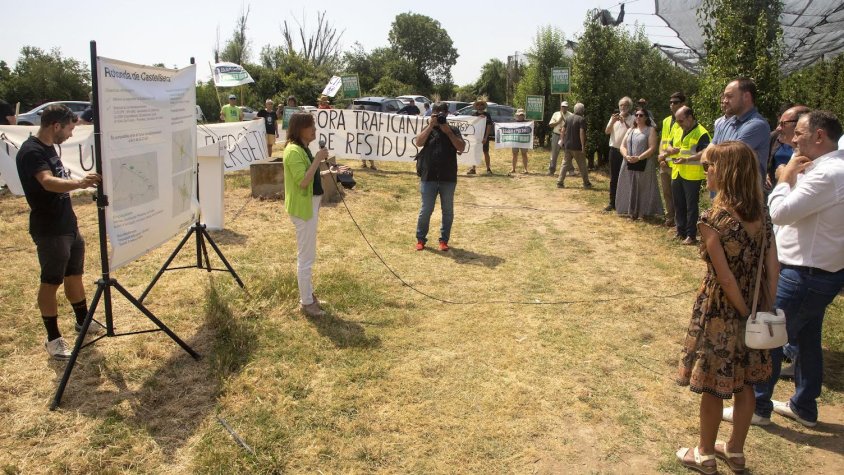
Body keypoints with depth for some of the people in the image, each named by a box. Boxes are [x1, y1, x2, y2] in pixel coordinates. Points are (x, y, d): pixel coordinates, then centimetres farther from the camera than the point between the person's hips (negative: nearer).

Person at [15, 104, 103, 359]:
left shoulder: (48, 147, 10)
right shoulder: (31, 151, -20)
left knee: (74, 273, 18)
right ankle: (53, 338, 10)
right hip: (49, 230, -9)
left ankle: (83, 320, 33)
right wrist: (78, 183, -54)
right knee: (51, 281, 0)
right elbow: (48, 182, -37)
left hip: (68, 224, 9)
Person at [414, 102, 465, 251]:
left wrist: (448, 132, -14)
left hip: (448, 178, 1)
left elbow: (461, 147, -8)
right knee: (426, 210, 2)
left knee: (447, 211, 7)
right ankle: (420, 238, 16)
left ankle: (444, 240, 19)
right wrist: (431, 126, -17)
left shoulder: (453, 130, 6)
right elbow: (419, 143, -13)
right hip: (429, 177, -1)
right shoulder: (428, 129, 6)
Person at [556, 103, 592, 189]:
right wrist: (583, 146, -19)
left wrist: (563, 141, 18)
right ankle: (586, 184, 12)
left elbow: (563, 131, 10)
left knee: (565, 164, 9)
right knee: (582, 166, 5)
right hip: (577, 147, -5)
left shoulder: (568, 119, 8)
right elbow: (582, 133, -18)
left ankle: (560, 182, 3)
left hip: (567, 145, 6)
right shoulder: (582, 119, -11)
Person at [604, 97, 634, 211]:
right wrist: (612, 121, -12)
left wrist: (624, 122, -19)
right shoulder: (614, 117, 10)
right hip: (614, 150, 4)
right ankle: (612, 202, 13)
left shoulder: (633, 119, -3)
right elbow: (607, 131, 4)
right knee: (613, 177, 7)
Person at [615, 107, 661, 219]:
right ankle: (631, 211, 14)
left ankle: (643, 212, 4)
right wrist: (626, 156, -12)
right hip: (629, 165, 5)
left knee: (643, 189, -2)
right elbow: (623, 146, 9)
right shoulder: (630, 130, 16)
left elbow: (652, 148, -11)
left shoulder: (651, 130, -1)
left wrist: (639, 158, -21)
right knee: (630, 189, 6)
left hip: (644, 165, -5)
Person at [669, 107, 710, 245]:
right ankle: (680, 232, 24)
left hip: (692, 176, -8)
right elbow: (669, 146, 23)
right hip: (676, 174, 8)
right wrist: (671, 150, -1)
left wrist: (686, 159, -30)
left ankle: (691, 235, 4)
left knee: (691, 206, -2)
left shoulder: (701, 133, -11)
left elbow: (704, 153, -21)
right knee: (678, 205, 14)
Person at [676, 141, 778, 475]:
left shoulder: (712, 219, -21)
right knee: (744, 384, 19)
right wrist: (766, 309, 4)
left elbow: (725, 278, -20)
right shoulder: (761, 213, -2)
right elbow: (772, 268, -1)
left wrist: (744, 312, -9)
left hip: (720, 311, -6)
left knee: (713, 387, 10)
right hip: (751, 310, 6)